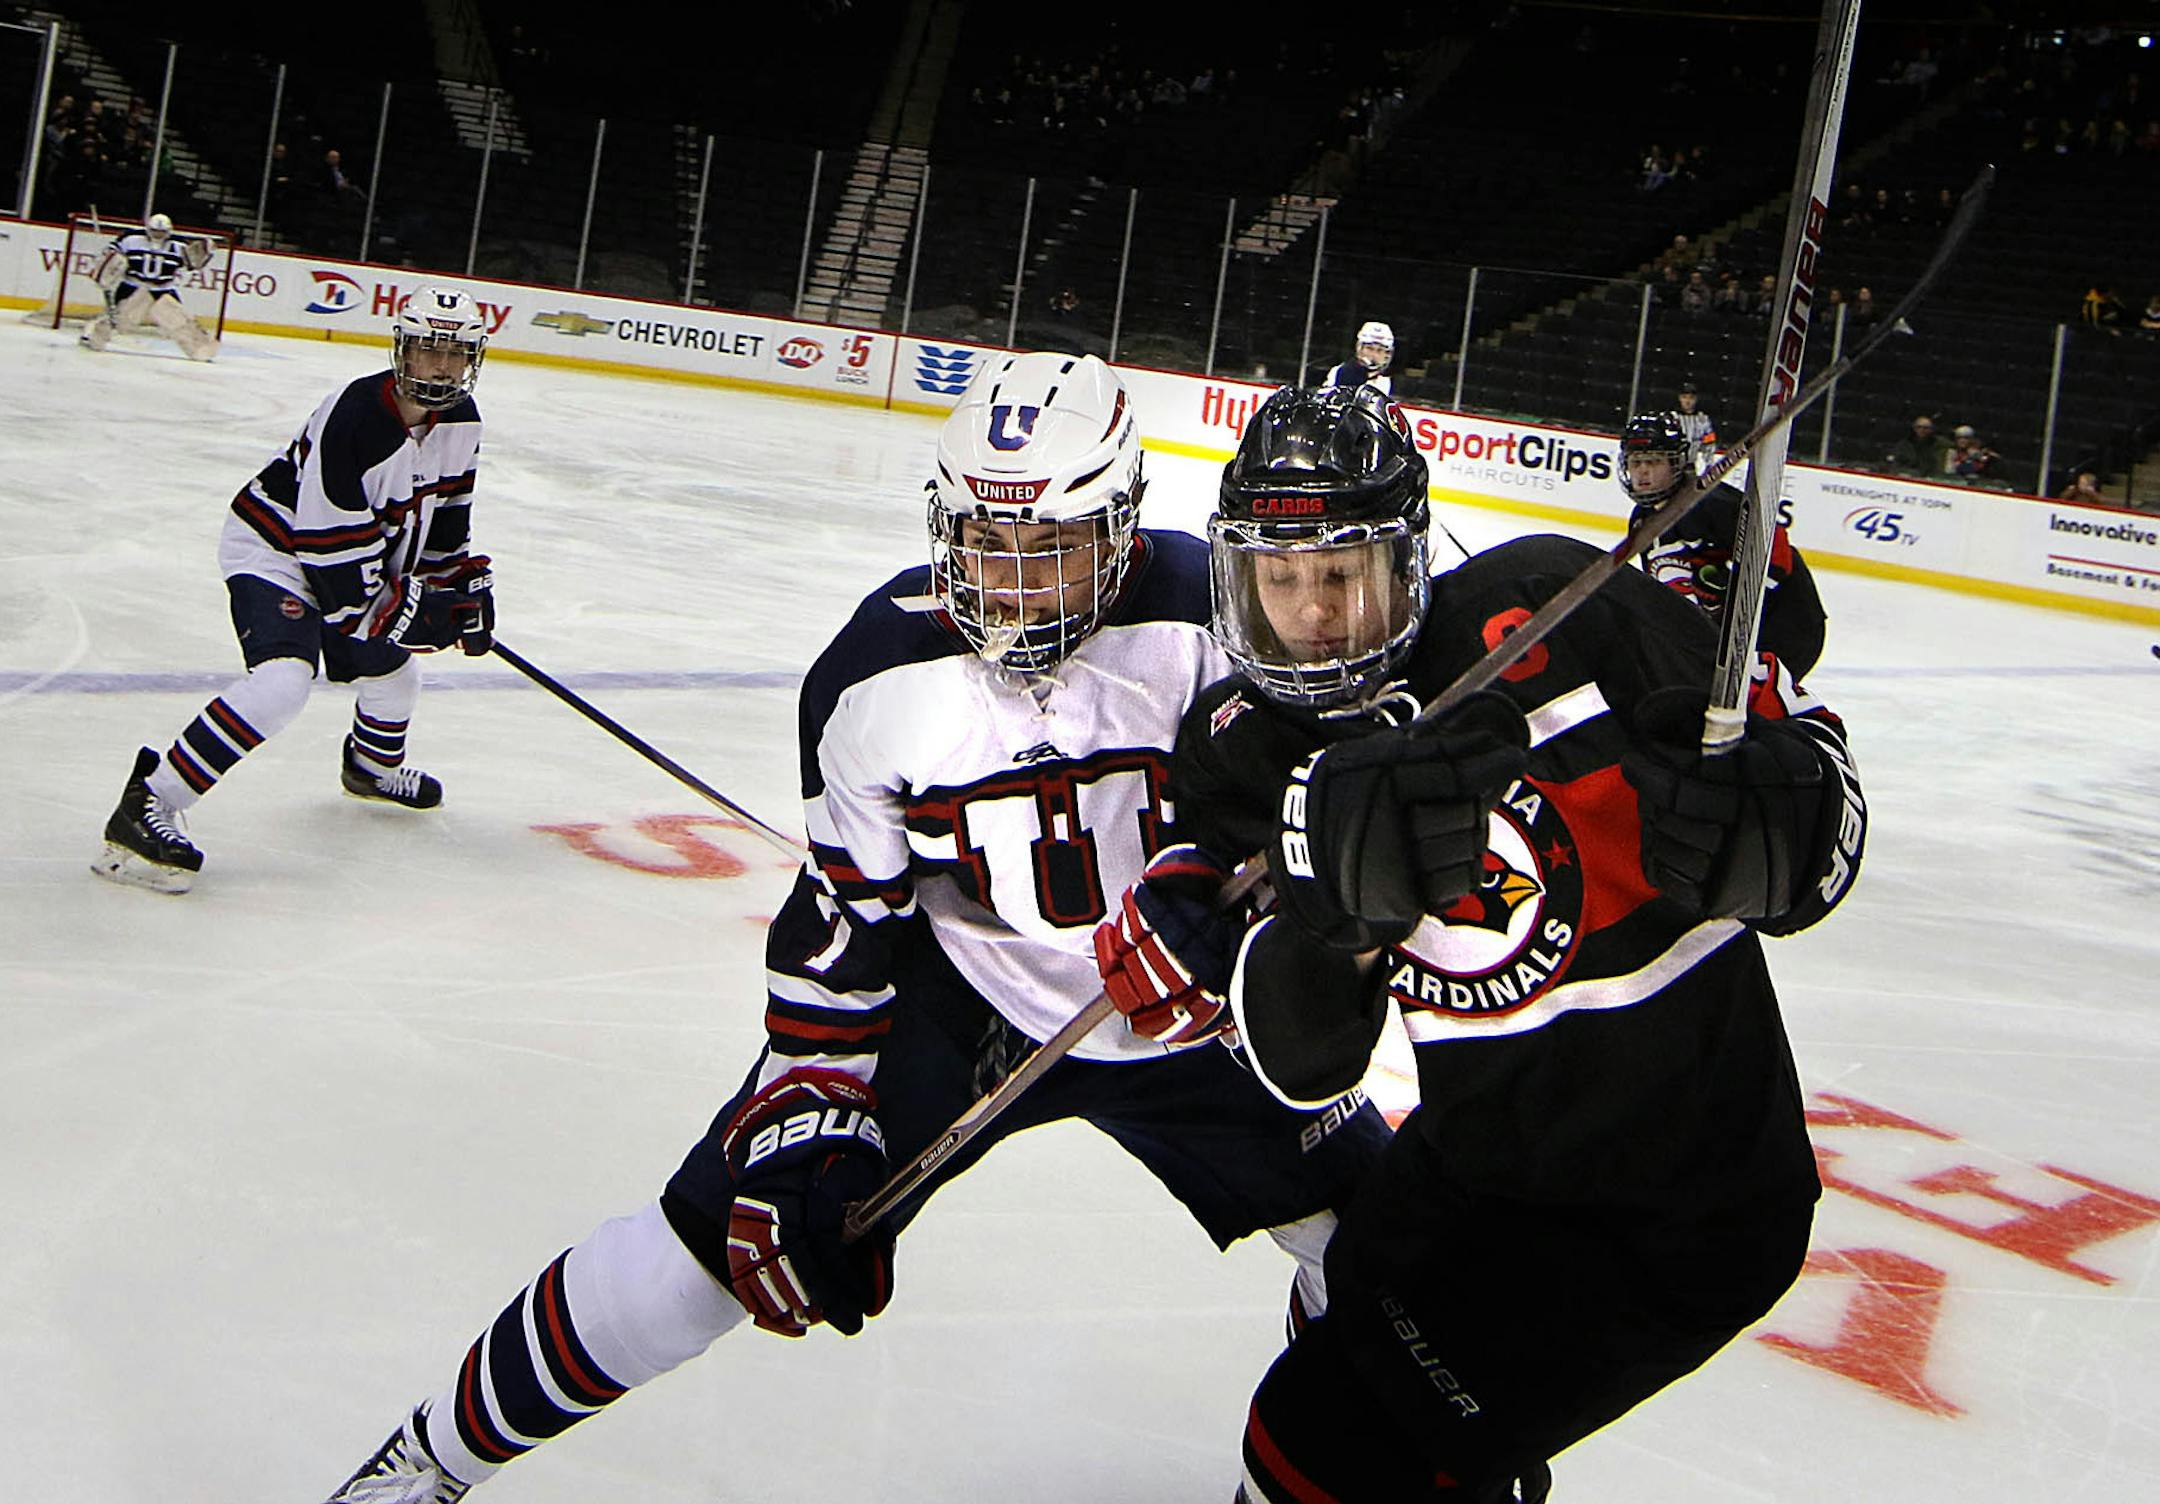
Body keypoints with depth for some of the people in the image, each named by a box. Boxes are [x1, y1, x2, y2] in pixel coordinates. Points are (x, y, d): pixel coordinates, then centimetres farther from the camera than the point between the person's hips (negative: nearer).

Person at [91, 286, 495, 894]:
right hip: (276, 545, -9)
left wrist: (468, 581, 5)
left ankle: (374, 766, 57)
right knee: (283, 678, -30)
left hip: (368, 552, 9)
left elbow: (444, 509, 11)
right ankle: (147, 807, -28)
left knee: (391, 667, 23)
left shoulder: (460, 420, -6)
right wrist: (407, 610, -25)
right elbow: (332, 545, -30)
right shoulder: (351, 419, -32)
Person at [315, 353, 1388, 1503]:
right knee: (724, 1229, -7)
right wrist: (808, 1125, -13)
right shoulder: (879, 675, -17)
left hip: (1187, 1007, 1)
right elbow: (839, 927, -8)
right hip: (960, 989, 0)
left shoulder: (1209, 612, -22)